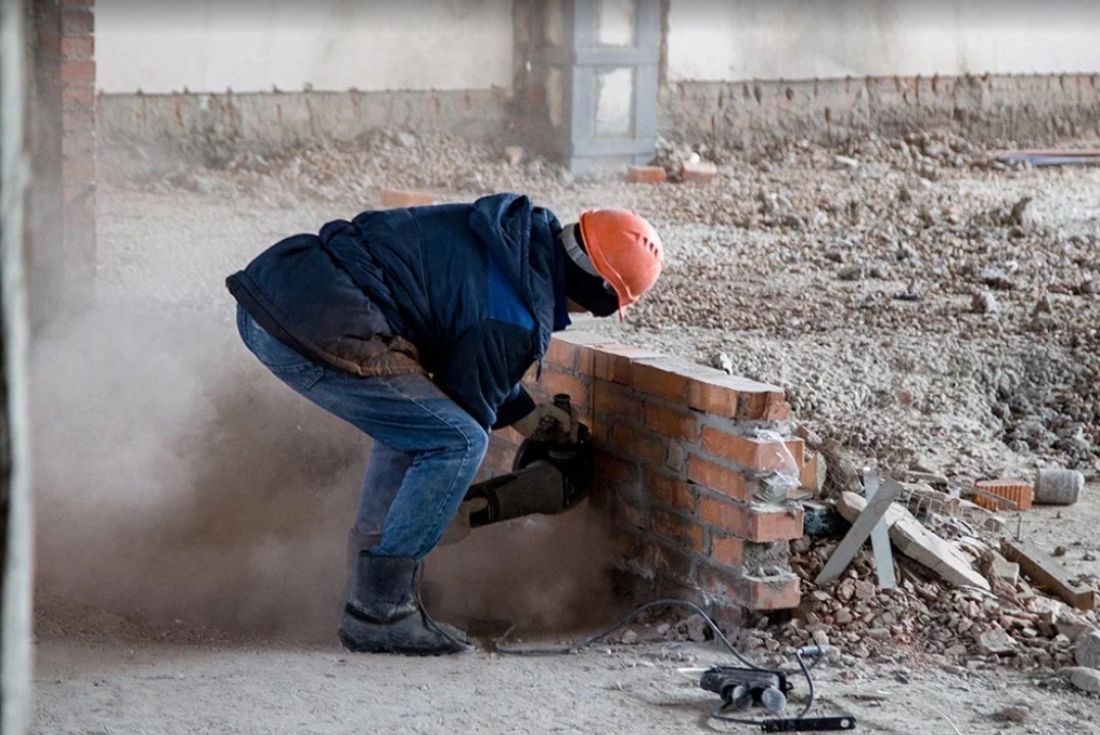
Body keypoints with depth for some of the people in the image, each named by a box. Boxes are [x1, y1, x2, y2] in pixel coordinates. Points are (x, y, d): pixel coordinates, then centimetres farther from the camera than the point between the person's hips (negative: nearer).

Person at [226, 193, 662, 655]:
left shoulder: (513, 231, 18)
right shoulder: (518, 319, -9)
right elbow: (468, 406, 2)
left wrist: (523, 413, 41)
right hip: (310, 328, -10)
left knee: (412, 425, 25)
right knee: (457, 441, -7)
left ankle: (372, 598, 24)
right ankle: (377, 614, -3)